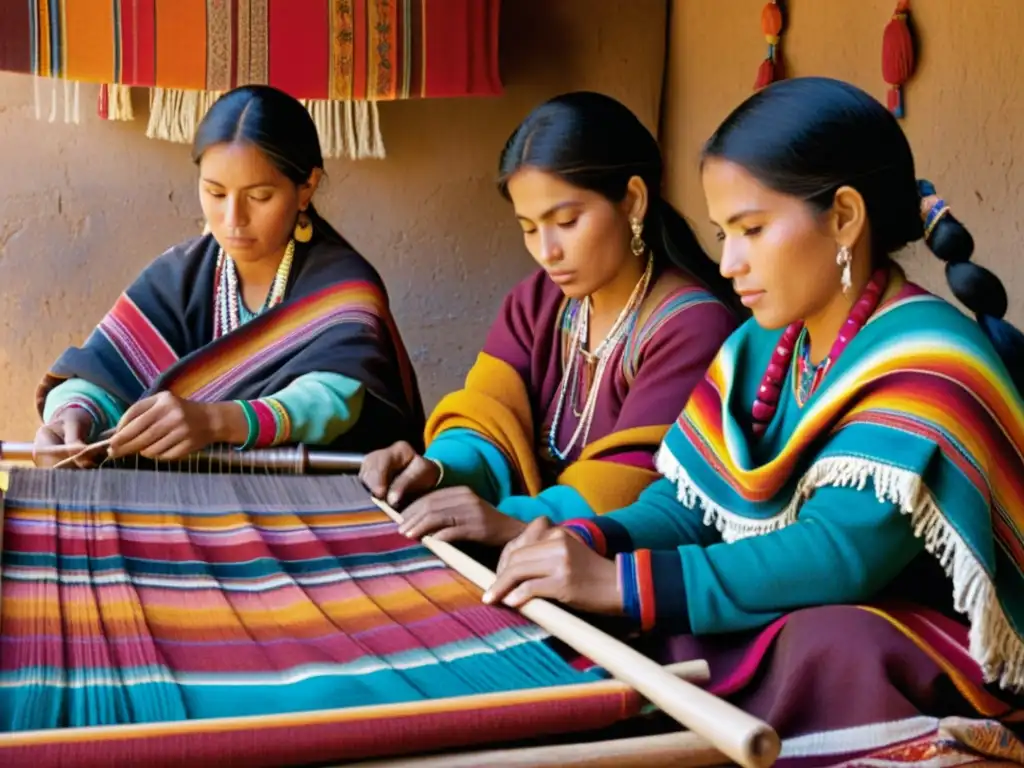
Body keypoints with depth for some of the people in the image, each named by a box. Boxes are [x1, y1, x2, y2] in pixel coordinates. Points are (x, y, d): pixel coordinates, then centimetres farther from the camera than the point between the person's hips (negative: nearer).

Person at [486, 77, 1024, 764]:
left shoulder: (926, 362, -20)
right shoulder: (763, 345, 7)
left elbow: (838, 556, -30)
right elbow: (694, 502, 6)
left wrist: (623, 583, -31)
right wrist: (592, 541, -15)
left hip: (914, 659, -7)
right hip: (779, 621, 7)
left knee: (832, 648, -39)